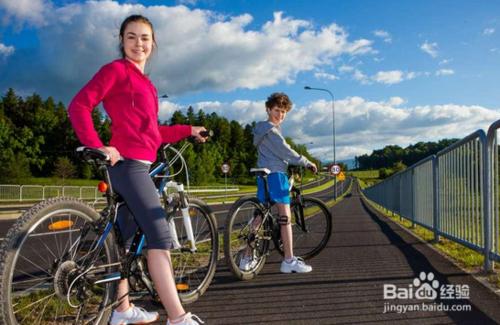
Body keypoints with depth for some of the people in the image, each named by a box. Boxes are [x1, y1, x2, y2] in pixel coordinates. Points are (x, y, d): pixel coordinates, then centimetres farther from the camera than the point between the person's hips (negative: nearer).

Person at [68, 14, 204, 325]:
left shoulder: (145, 83, 21)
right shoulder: (116, 70, -4)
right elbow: (79, 106, -12)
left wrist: (188, 130, 21)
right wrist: (98, 147, -19)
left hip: (137, 164, 9)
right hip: (127, 162, -9)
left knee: (126, 237, 14)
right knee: (160, 236, -13)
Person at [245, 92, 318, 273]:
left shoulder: (263, 128, 21)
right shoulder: (271, 130, -10)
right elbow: (286, 151, -13)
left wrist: (298, 164, 21)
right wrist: (307, 163, -4)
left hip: (263, 175, 10)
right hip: (275, 174, -10)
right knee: (285, 216, -7)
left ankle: (247, 258, 13)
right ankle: (289, 261, -4)